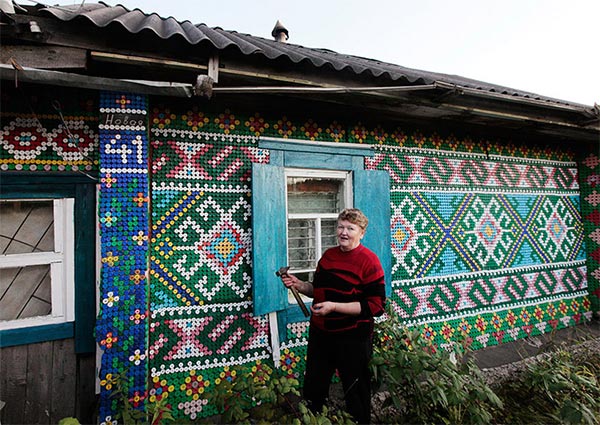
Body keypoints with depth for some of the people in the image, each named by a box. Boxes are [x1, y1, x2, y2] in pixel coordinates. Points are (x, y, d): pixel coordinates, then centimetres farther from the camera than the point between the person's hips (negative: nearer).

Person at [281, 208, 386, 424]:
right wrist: (298, 285, -5)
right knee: (312, 389, 24)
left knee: (356, 394, 17)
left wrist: (334, 307, -25)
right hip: (320, 334, 6)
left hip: (352, 339, -6)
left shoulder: (369, 261, -15)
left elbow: (376, 305, -20)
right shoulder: (328, 255, 4)